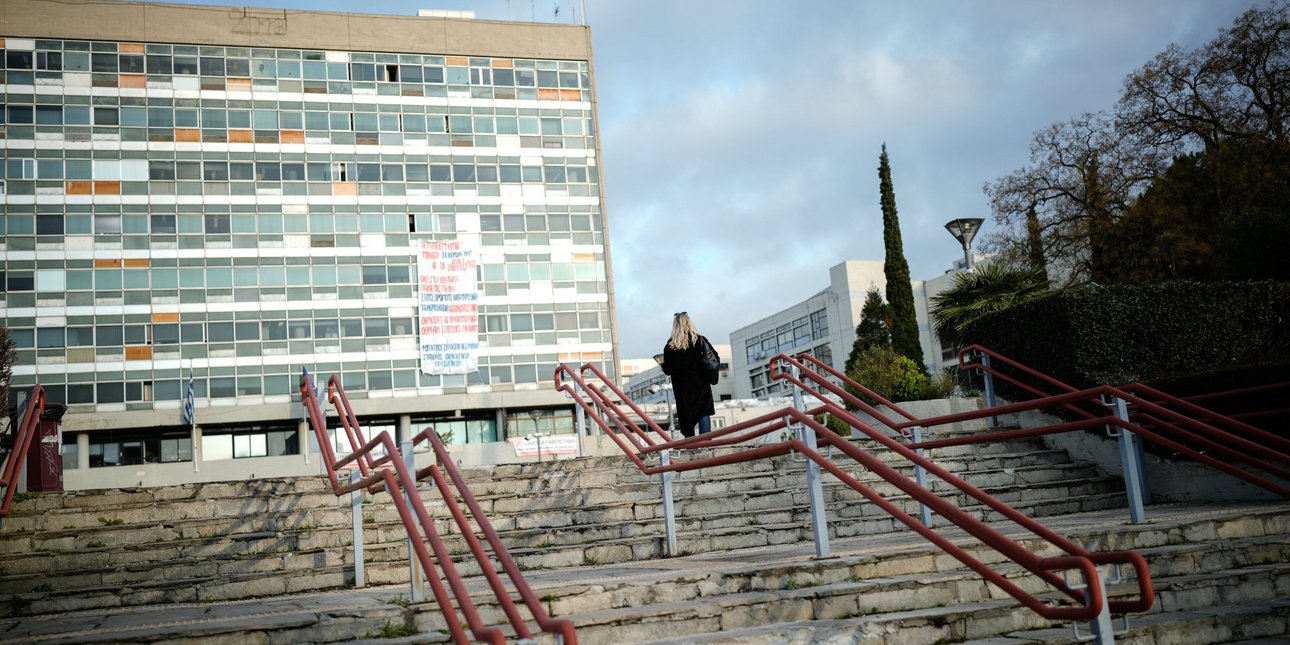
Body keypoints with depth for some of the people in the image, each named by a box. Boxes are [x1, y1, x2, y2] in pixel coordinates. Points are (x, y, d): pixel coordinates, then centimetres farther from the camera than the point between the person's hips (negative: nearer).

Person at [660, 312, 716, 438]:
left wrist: (662, 363, 18)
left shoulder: (671, 345, -3)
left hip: (682, 388, 1)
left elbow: (667, 370, -3)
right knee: (704, 413, 3)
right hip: (701, 384, -1)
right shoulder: (700, 340, -3)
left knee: (686, 415, 8)